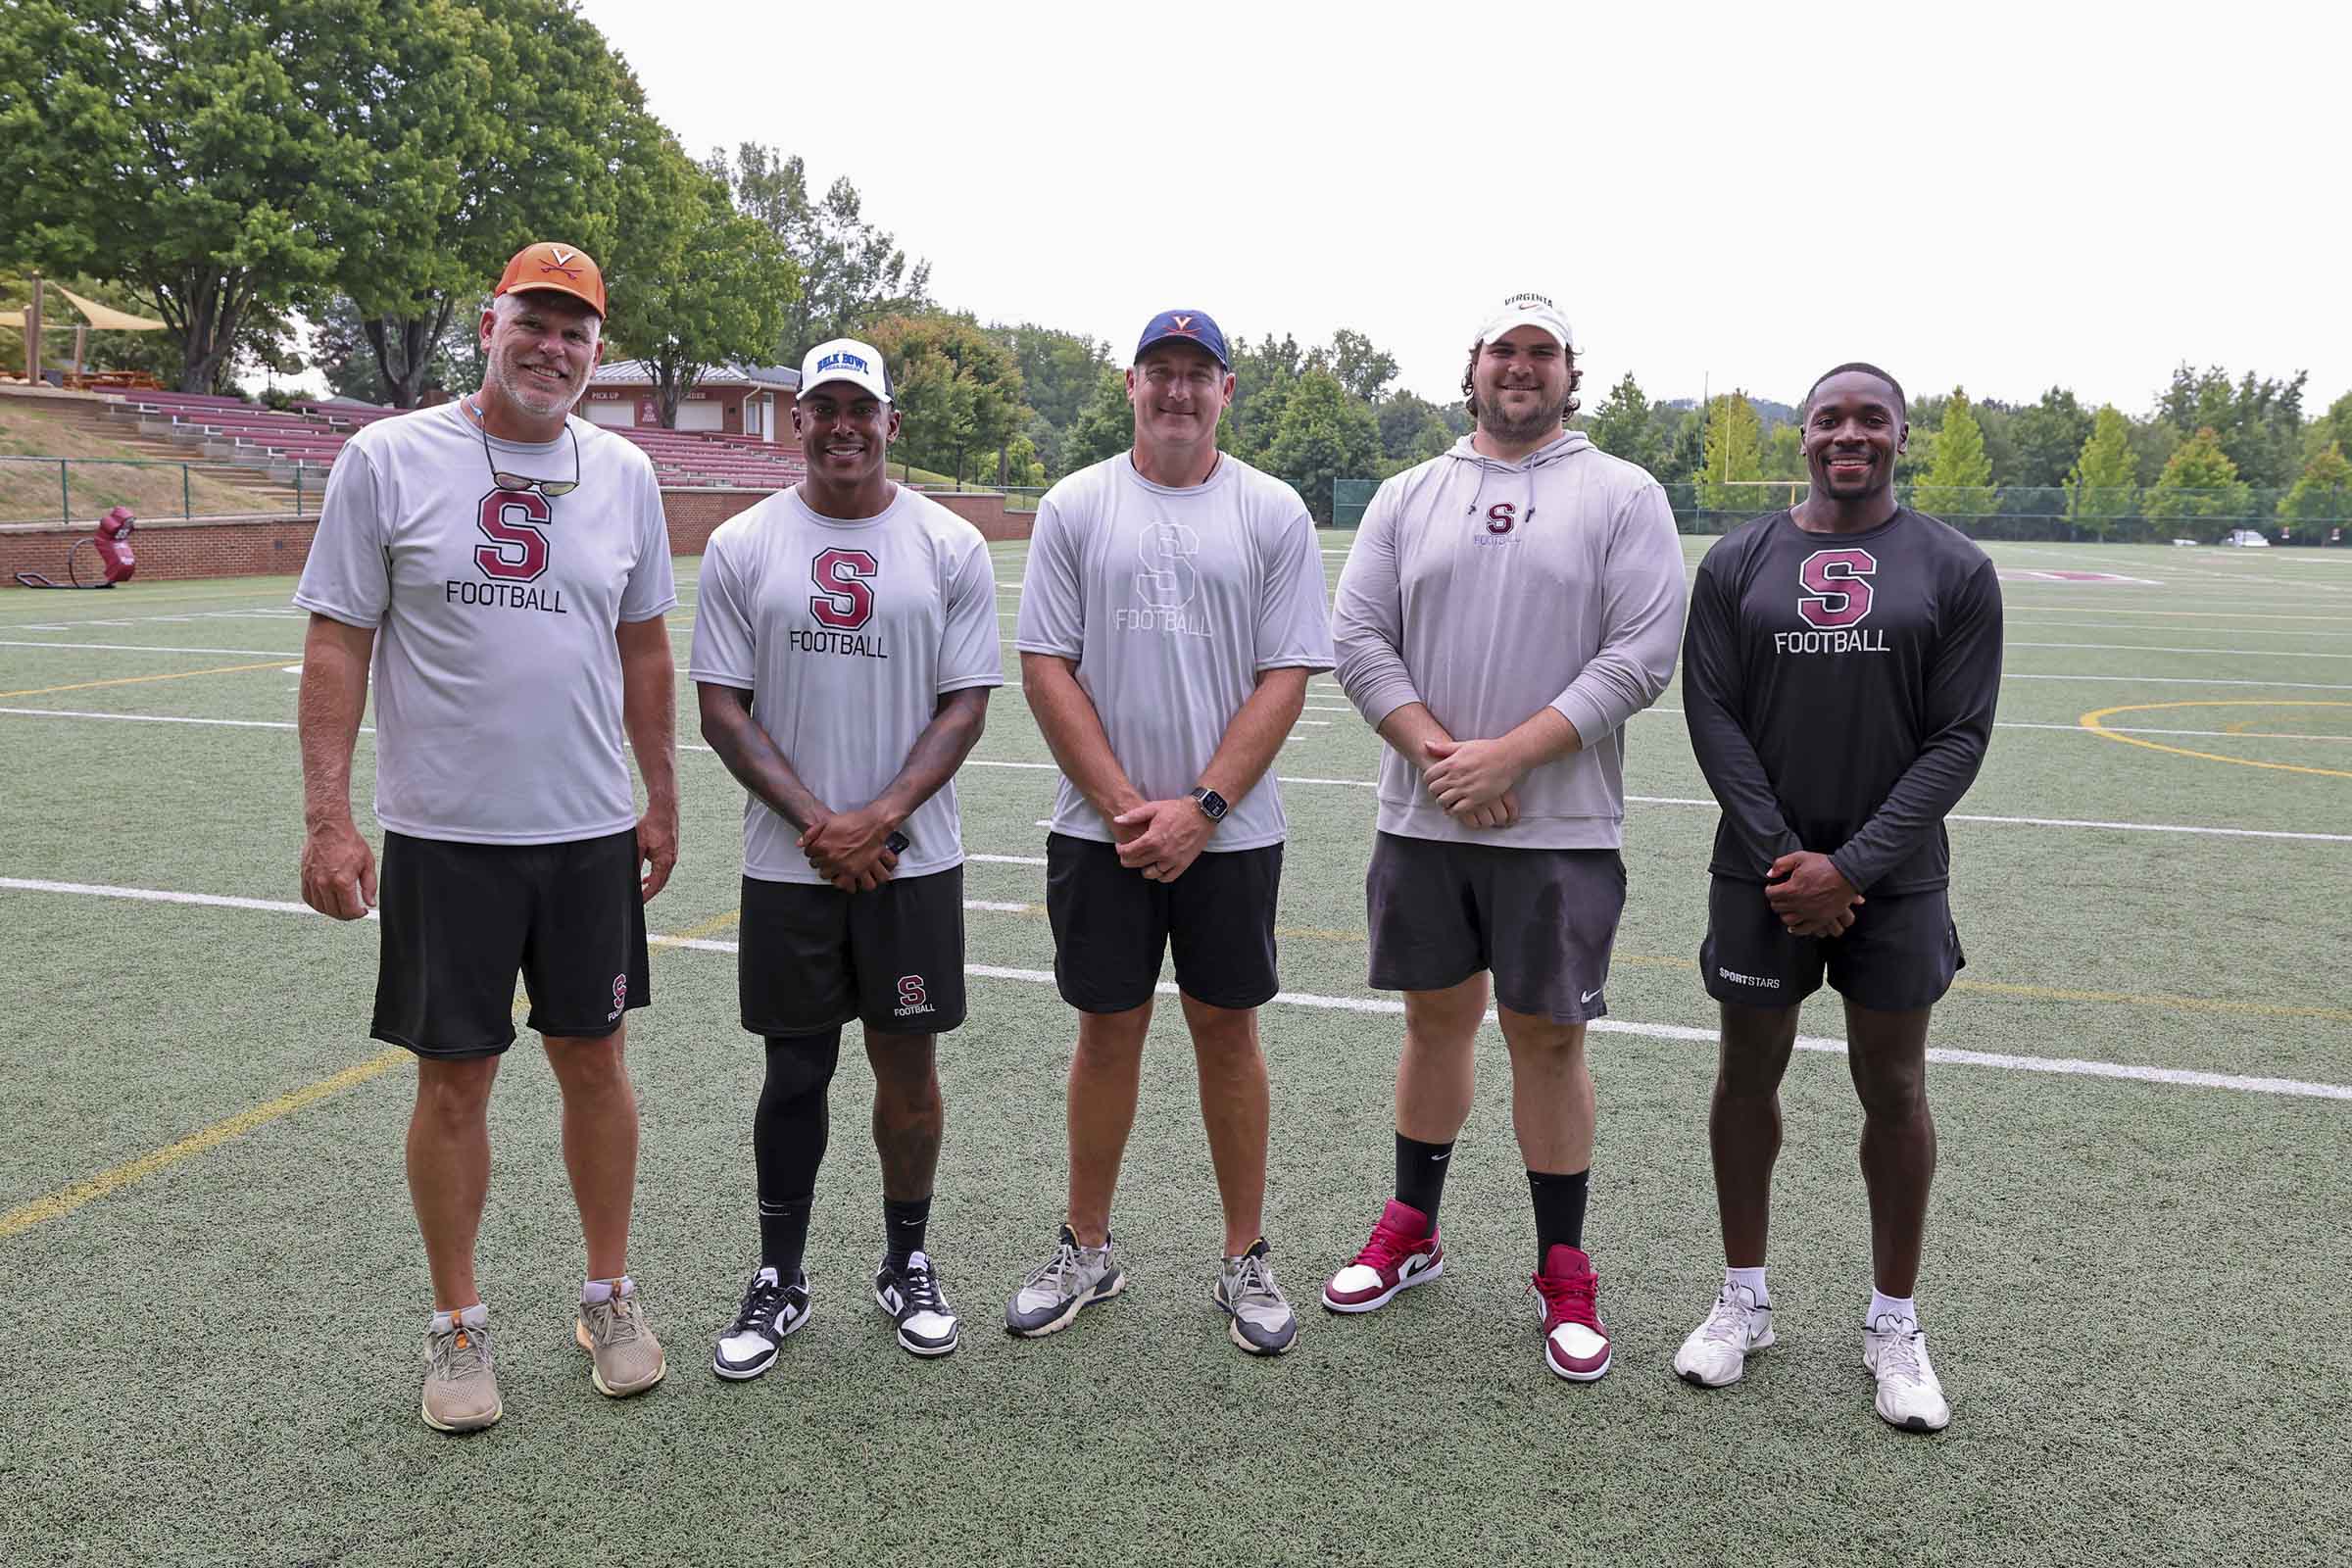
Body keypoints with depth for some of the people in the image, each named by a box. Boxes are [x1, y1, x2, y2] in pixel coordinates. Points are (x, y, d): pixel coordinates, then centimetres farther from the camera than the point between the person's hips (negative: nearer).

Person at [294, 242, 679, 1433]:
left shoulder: (624, 474, 5)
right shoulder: (389, 460, -5)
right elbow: (336, 644, -4)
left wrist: (662, 798, 12)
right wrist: (327, 818, -10)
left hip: (592, 830, 3)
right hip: (443, 833, -2)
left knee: (594, 1062, 11)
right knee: (453, 1078, 7)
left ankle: (609, 1296, 28)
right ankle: (457, 1324, 25)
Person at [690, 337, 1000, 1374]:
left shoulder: (951, 546, 0)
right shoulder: (742, 546, 1)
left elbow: (966, 704, -2)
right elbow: (721, 707, -1)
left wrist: (880, 817, -14)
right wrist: (815, 821, -12)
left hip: (914, 860, 0)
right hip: (786, 863, 0)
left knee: (908, 1063, 9)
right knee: (795, 1072, 9)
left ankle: (907, 1265, 27)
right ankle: (778, 1280, 24)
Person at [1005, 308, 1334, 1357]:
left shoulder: (1273, 513, 2)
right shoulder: (1076, 506, 3)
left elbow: (1285, 679, -3)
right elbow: (1045, 669, -1)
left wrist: (1199, 809, -12)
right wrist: (1125, 805, -9)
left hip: (1230, 832, 0)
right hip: (1099, 830, 1)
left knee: (1226, 1029, 8)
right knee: (1108, 1030, 9)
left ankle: (1246, 1260, 20)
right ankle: (1087, 1251, 24)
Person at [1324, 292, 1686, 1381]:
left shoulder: (1623, 495, 0)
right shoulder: (1407, 496, 9)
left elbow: (1643, 655, -9)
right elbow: (1358, 638, 2)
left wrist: (1510, 755, -16)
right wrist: (1439, 754, -12)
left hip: (1561, 829, -3)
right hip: (1421, 820, 3)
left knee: (1548, 1037, 4)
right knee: (1436, 1018, 14)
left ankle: (1563, 1272, 19)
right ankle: (1413, 1231, 30)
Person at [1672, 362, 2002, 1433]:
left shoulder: (1954, 570, 0)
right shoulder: (1738, 563, 3)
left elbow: (1959, 739, -5)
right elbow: (1712, 716, -1)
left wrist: (1852, 867, -13)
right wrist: (1785, 856, -11)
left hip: (1894, 880, -1)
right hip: (1763, 872, 1)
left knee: (1894, 1090, 6)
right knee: (1749, 1072, 9)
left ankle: (1893, 1324, 23)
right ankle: (1744, 1300, 26)